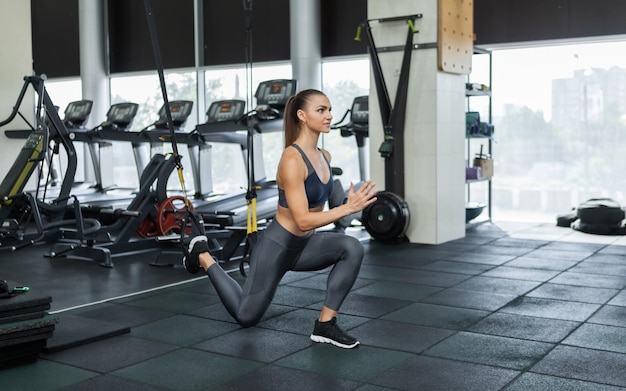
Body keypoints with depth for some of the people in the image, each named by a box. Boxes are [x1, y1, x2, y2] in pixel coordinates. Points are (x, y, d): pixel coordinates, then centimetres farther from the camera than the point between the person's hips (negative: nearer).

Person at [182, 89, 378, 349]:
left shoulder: (325, 156, -2)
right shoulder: (292, 159, -28)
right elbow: (303, 220, -32)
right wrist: (348, 208, -38)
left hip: (304, 244, 7)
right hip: (276, 245, -7)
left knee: (352, 248, -21)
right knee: (246, 316, 12)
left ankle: (325, 325, -10)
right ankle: (203, 256, 31)